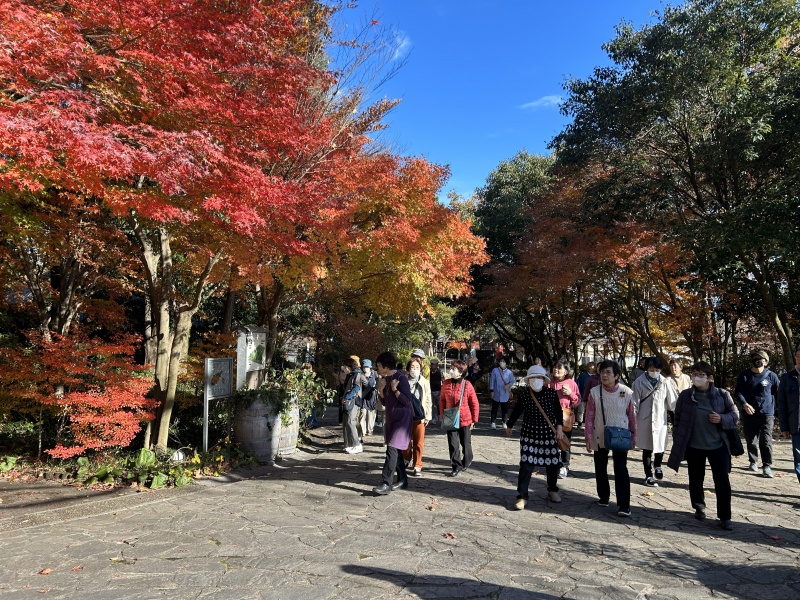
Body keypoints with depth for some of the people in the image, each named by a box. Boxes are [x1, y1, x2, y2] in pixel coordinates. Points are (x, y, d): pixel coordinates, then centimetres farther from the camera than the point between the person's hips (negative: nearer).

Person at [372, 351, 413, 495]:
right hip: (390, 418, 9)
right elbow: (384, 402, 11)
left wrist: (395, 389, -23)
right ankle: (402, 480, 25)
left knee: (392, 449, -14)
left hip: (402, 419, -9)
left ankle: (386, 484, -14)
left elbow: (407, 401, -17)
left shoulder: (401, 378, -15)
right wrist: (380, 390, -5)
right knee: (396, 450, 13)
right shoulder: (384, 379, 9)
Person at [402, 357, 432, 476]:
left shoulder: (425, 383, 1)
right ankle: (407, 460, 36)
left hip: (419, 416, -1)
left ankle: (417, 466, 13)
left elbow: (428, 400, 1)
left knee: (418, 442, 2)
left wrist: (427, 416, -3)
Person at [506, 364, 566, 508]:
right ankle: (522, 496, 4)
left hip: (549, 434, 2)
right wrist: (509, 426, 17)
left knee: (552, 464, 13)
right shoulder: (523, 394, -9)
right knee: (526, 465, -6)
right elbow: (516, 411, 5)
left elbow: (558, 412, 7)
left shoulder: (552, 393, -7)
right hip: (529, 434, -1)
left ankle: (552, 491, 37)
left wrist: (559, 427, -2)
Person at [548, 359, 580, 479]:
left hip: (566, 417, -2)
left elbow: (578, 401, 0)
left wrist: (570, 393, -16)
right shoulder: (550, 382, 2)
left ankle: (564, 467, 18)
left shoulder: (571, 383, -3)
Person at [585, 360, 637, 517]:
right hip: (600, 436, 2)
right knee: (600, 468, 13)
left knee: (621, 469, -5)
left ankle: (624, 504, 2)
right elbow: (590, 416, -4)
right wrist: (588, 437, -5)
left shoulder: (627, 392, -10)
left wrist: (633, 436, 5)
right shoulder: (594, 392, -9)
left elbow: (632, 415, 0)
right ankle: (603, 496, 31)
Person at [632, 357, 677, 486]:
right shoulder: (639, 382, -6)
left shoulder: (665, 383, -3)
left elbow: (672, 401, 2)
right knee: (646, 449, 8)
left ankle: (657, 466, 35)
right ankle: (648, 475, 23)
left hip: (660, 419, 1)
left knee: (660, 446, 4)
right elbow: (635, 403, -4)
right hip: (645, 420, -1)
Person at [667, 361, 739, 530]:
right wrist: (678, 442, 2)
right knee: (696, 479, 12)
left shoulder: (722, 394, -3)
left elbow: (735, 415, 5)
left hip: (718, 446, -1)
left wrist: (722, 419, -17)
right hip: (694, 446, 1)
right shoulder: (685, 395, -2)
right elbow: (677, 419, 4)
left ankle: (725, 517, 10)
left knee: (722, 481, 0)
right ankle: (699, 507, 33)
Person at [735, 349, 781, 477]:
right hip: (749, 413, 2)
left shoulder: (771, 376, 0)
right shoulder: (744, 375, 2)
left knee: (766, 441, -4)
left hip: (767, 414, -2)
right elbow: (738, 392, 1)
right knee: (751, 441, 9)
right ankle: (753, 462, 25)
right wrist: (745, 403, -18)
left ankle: (767, 466, 3)